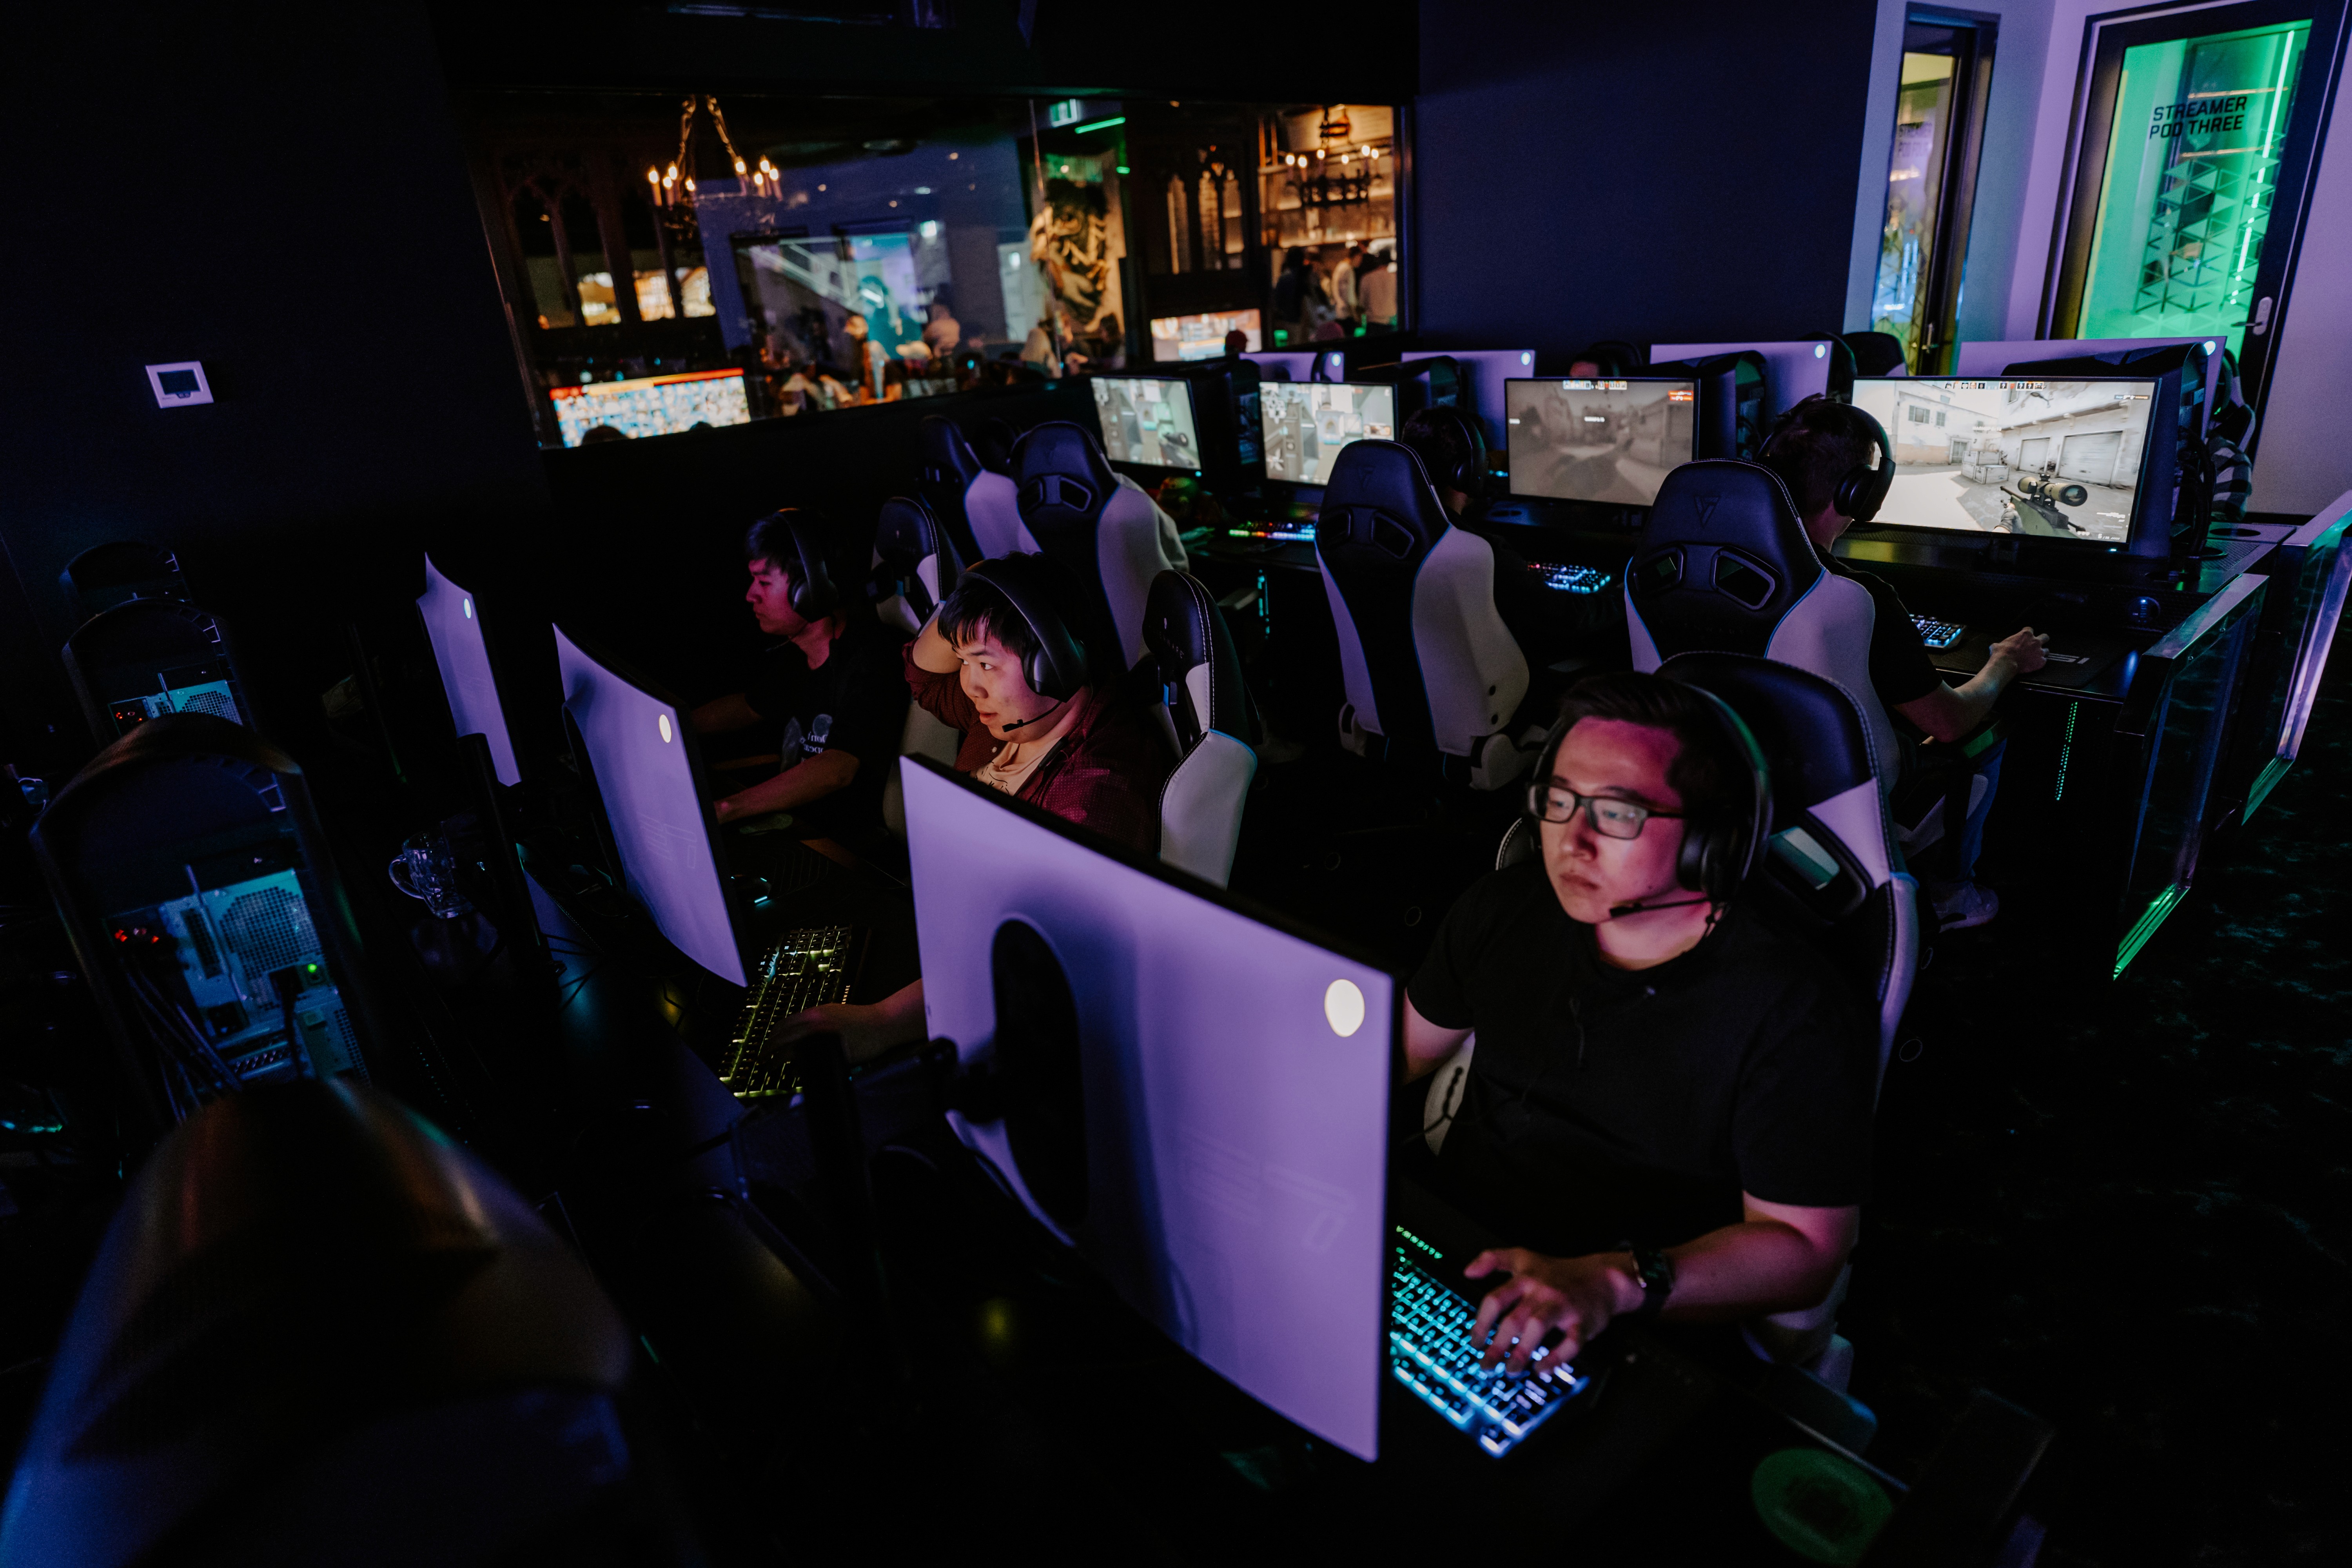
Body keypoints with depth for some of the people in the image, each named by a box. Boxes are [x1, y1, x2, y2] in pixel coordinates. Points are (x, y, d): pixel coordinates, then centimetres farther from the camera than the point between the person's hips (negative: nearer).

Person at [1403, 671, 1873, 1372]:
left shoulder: (1793, 1012, -16)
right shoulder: (1505, 908, 0)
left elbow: (1805, 1248, -14)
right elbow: (1402, 1044, 12)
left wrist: (1614, 1283, -30)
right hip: (1443, 1256, 4)